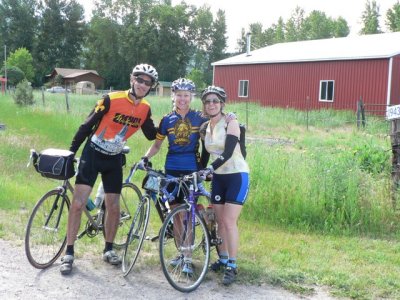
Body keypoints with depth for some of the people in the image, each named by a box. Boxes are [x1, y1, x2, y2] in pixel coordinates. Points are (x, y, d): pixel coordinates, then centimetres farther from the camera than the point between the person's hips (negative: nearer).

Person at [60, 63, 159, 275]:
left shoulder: (145, 108, -3)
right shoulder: (112, 99, -18)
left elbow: (151, 135, 8)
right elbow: (87, 126, -11)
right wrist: (71, 152, -8)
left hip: (114, 159, 4)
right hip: (92, 154, -4)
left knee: (114, 208, 6)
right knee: (78, 203, -9)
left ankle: (108, 250, 25)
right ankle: (69, 253, 2)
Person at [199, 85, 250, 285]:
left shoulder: (231, 123, -12)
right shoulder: (206, 127, 7)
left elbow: (228, 152, -23)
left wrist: (210, 168, -34)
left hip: (236, 176, -6)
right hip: (218, 177, 6)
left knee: (229, 222, -10)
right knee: (220, 221, 10)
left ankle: (231, 266, -3)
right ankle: (223, 259, 24)